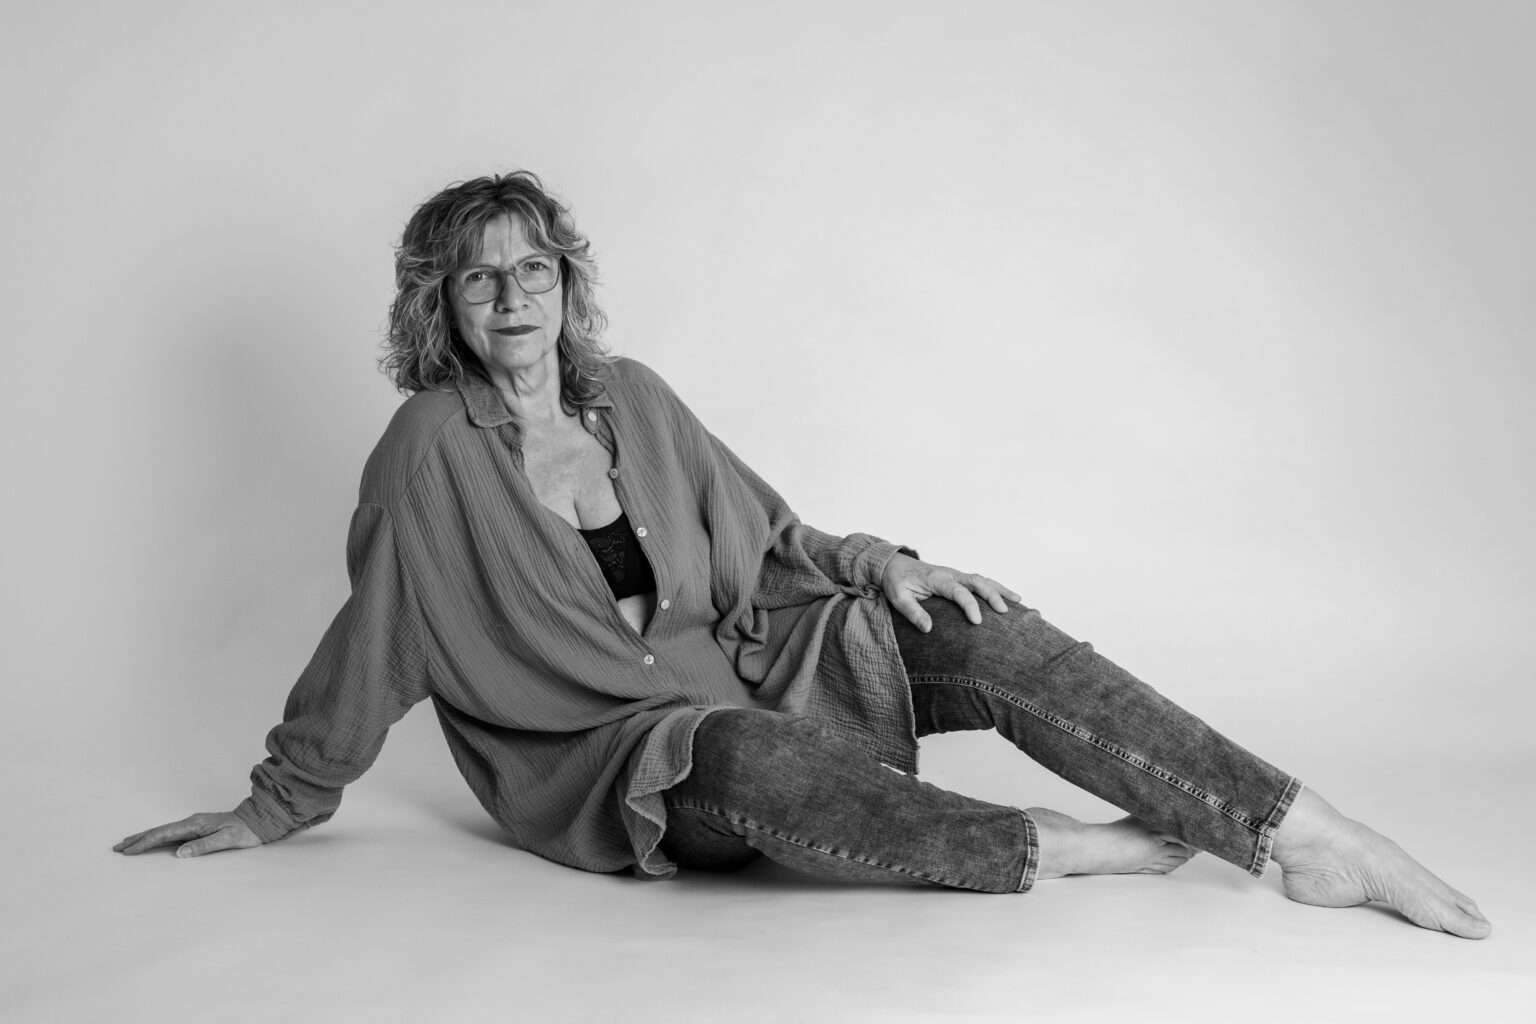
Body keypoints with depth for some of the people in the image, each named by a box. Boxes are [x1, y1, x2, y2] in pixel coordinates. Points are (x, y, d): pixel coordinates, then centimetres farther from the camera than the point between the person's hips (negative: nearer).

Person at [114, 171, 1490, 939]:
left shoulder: (631, 398, 6)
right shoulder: (431, 450, -9)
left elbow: (765, 538, 14)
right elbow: (372, 638, -1)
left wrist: (878, 564, -3)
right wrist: (280, 804, 4)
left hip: (734, 664, 5)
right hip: (606, 755, -5)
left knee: (978, 631, -18)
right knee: (756, 761, -42)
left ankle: (1319, 839, -22)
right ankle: (1084, 848, -27)